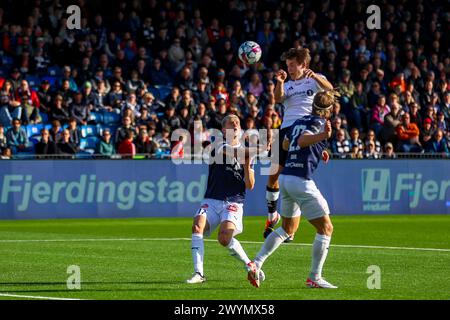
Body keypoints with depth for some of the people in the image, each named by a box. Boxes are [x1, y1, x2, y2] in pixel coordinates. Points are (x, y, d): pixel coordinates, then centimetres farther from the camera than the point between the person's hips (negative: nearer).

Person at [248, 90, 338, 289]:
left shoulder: (299, 121, 16)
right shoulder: (320, 122, -7)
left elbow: (285, 144, 31)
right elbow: (302, 140, -25)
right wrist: (323, 135, -42)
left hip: (285, 177, 8)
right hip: (301, 181, -8)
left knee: (288, 228, 23)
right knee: (325, 228, 0)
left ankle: (256, 265, 14)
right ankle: (315, 278, -2)